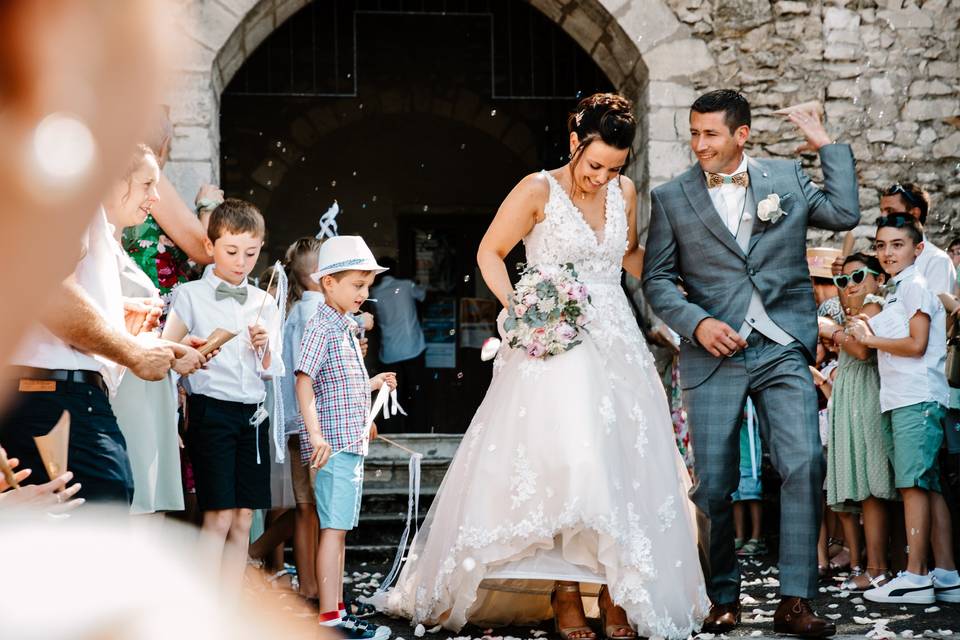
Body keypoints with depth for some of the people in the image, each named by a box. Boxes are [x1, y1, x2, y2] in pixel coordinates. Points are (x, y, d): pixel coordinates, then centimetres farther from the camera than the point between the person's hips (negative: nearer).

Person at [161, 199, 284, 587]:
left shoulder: (264, 303, 13)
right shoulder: (190, 296, -1)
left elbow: (271, 372, 14)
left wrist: (264, 347, -5)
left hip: (253, 416, 5)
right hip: (211, 412, -5)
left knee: (243, 520, 4)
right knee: (218, 518, -10)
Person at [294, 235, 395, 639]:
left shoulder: (345, 329, 18)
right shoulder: (320, 327, -11)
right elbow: (305, 381, -19)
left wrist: (373, 384, 24)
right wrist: (316, 434, -26)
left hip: (352, 443, 10)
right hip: (334, 443, -10)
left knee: (340, 529, 13)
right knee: (333, 529, -9)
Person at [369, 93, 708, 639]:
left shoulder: (625, 192, 8)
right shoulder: (538, 191, -7)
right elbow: (490, 253, 1)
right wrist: (517, 309, -12)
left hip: (617, 347, 5)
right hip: (555, 346, -5)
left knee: (623, 469, 1)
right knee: (564, 467, -12)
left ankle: (619, 595, 6)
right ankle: (565, 596, -5)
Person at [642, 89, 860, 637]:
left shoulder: (787, 178, 10)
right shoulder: (672, 197, 7)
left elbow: (845, 214, 0)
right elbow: (657, 279, 6)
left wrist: (828, 145, 3)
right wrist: (697, 323, -9)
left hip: (782, 351, 0)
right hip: (714, 355, 0)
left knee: (805, 465, -14)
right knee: (714, 486, 1)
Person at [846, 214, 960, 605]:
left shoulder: (915, 285, -5)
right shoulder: (895, 291, 23)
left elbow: (916, 344, -14)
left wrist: (870, 338, -4)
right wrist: (868, 335, 7)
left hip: (917, 399, -9)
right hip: (897, 399, 9)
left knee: (913, 484, -12)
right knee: (926, 487, 6)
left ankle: (915, 577, -15)